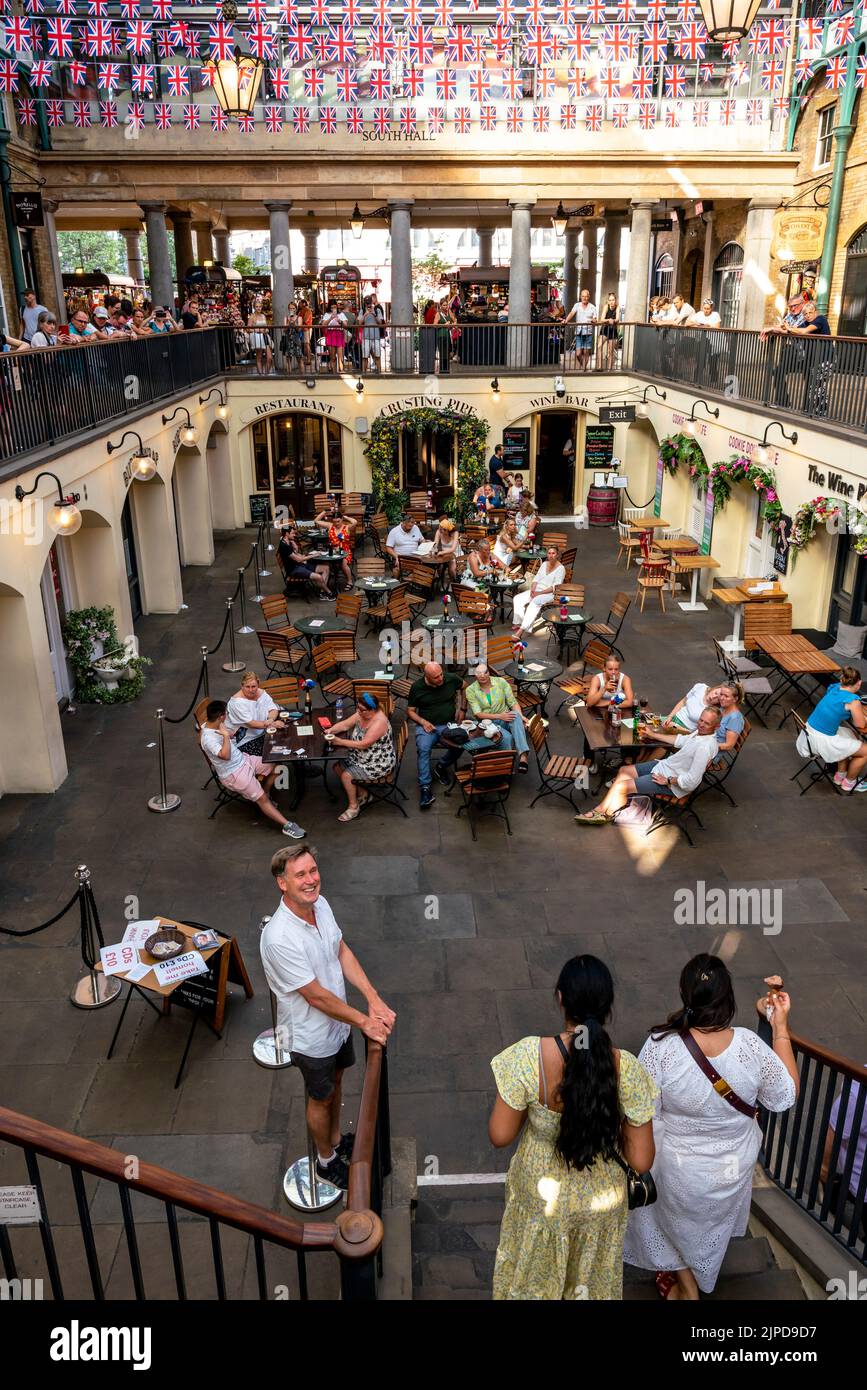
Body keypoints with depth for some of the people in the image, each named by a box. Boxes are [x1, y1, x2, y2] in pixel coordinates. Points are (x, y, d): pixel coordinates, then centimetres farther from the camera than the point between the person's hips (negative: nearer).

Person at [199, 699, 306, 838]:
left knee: (275, 767, 7)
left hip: (243, 759, 9)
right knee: (262, 799, -13)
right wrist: (226, 735, -37)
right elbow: (225, 755, -41)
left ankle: (264, 795, 26)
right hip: (234, 774, -9)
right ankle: (287, 825, -15)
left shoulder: (209, 725, -1)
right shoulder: (208, 739, -30)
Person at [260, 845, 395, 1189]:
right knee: (321, 1098, 19)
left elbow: (342, 952, -1)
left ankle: (336, 1140, 55)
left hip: (338, 1021, 7)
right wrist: (364, 1021, -19)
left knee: (336, 1081, 29)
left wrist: (373, 999, -10)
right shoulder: (279, 938, -38)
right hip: (311, 1036, -6)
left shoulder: (320, 905, -14)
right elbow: (316, 996, -29)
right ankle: (326, 1160, 45)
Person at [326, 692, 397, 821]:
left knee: (346, 775, -17)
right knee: (337, 767, 4)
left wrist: (340, 741, -30)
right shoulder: (362, 714, -3)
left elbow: (363, 744, -31)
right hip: (361, 757, 10)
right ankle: (363, 794, 17)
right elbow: (345, 724, 1)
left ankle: (353, 806, 5)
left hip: (379, 764, -9)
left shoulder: (379, 722, -28)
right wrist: (331, 730, -19)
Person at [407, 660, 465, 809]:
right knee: (423, 749, -31)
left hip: (449, 724, 1)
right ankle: (425, 788, -31)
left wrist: (461, 709, 13)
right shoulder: (417, 687, -3)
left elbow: (464, 687, 21)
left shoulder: (451, 679, -2)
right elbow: (410, 710, 6)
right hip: (427, 725, -1)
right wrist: (423, 722, -12)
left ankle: (441, 767, 1)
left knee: (459, 746, -29)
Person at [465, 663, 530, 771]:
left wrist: (521, 716, -18)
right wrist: (499, 716, -23)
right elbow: (478, 714, -11)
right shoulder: (470, 690, -4)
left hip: (505, 719, 2)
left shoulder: (501, 682, 1)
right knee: (507, 737, -35)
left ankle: (523, 756, -50)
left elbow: (513, 702, 2)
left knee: (516, 715, -36)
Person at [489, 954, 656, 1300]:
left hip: (540, 1196, -1)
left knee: (533, 1279, 29)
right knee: (592, 1282, 31)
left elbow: (500, 1136, -18)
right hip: (600, 1202, 1)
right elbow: (641, 1161, -16)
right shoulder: (627, 1068, -26)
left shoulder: (529, 1055, -31)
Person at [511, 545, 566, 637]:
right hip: (536, 590, 7)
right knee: (517, 599, -15)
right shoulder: (544, 564, 14)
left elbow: (554, 587, -13)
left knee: (535, 602, -37)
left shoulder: (560, 568, -6)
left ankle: (521, 629, -44)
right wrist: (532, 589, -7)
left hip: (549, 594, -7)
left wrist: (540, 593, -19)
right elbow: (536, 578, 12)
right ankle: (518, 623, -21)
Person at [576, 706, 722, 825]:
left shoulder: (706, 746, -30)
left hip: (673, 784, -10)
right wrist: (652, 735, 22)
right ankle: (600, 809, 14)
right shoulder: (701, 732, 0)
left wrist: (668, 781, -20)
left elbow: (691, 781, -33)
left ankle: (604, 814, 14)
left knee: (621, 786, -11)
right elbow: (681, 740, 20)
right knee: (624, 771, 11)